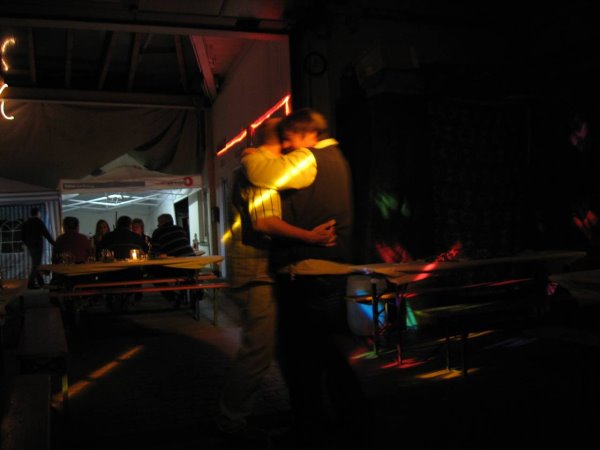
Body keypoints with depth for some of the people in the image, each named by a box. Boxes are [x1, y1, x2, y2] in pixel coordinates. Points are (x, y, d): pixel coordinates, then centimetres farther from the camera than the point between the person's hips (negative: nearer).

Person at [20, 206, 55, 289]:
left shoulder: (25, 223, 8)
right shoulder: (38, 222, -11)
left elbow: (22, 237, 11)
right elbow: (46, 233, -12)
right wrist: (53, 243, -4)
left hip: (30, 247, 7)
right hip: (38, 246, -7)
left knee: (35, 264, 15)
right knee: (36, 265, -3)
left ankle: (41, 282, 18)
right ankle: (31, 283, -5)